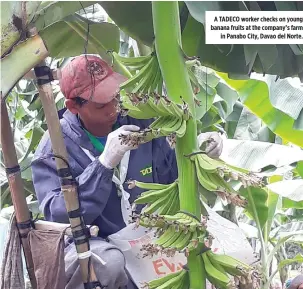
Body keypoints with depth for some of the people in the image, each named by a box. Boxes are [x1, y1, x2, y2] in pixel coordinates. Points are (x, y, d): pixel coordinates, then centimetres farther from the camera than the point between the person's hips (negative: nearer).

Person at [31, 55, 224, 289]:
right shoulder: (55, 146, -13)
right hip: (90, 246, -4)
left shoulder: (141, 124, -1)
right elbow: (59, 217, -25)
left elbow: (170, 176, 12)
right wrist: (104, 163, -32)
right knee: (109, 262, -38)